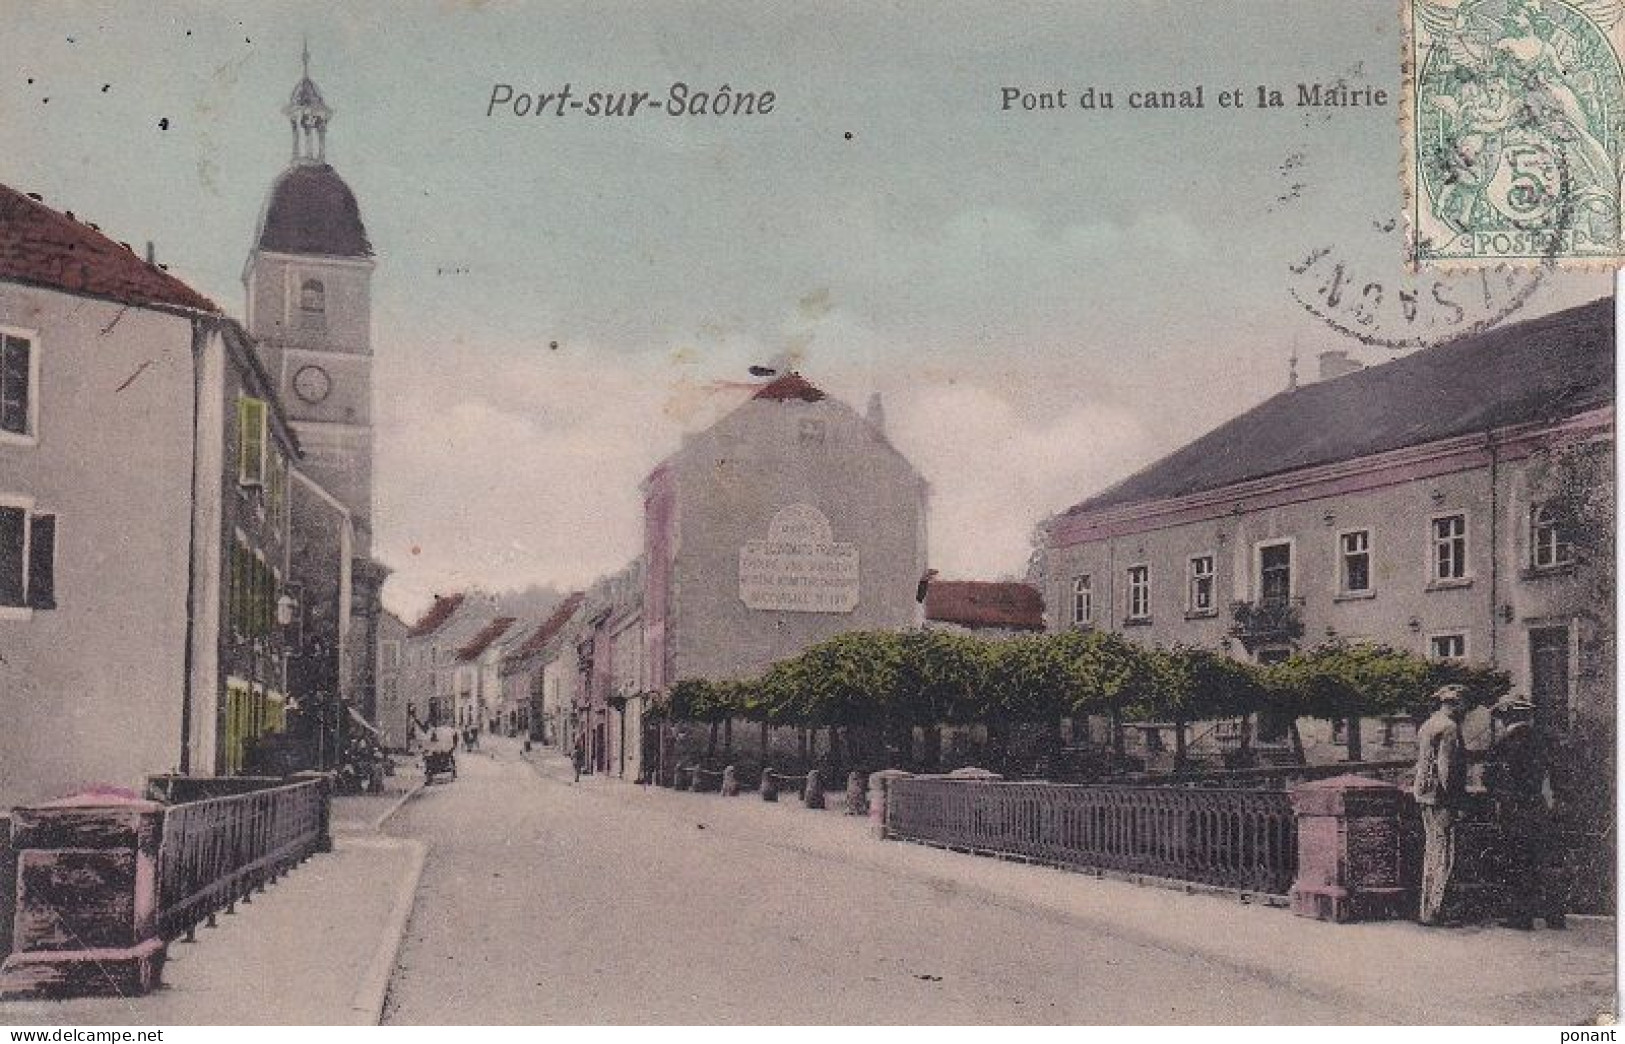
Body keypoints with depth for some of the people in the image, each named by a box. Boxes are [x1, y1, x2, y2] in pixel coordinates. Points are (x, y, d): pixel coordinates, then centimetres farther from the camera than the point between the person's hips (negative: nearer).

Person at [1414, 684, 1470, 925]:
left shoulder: (1426, 726, 17)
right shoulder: (1449, 727, -13)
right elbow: (1447, 768, -19)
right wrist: (1456, 801, -17)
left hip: (1425, 796, 10)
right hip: (1442, 799, -10)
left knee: (1432, 853, 14)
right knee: (1445, 856, -8)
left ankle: (1427, 909, 17)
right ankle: (1434, 912, -10)